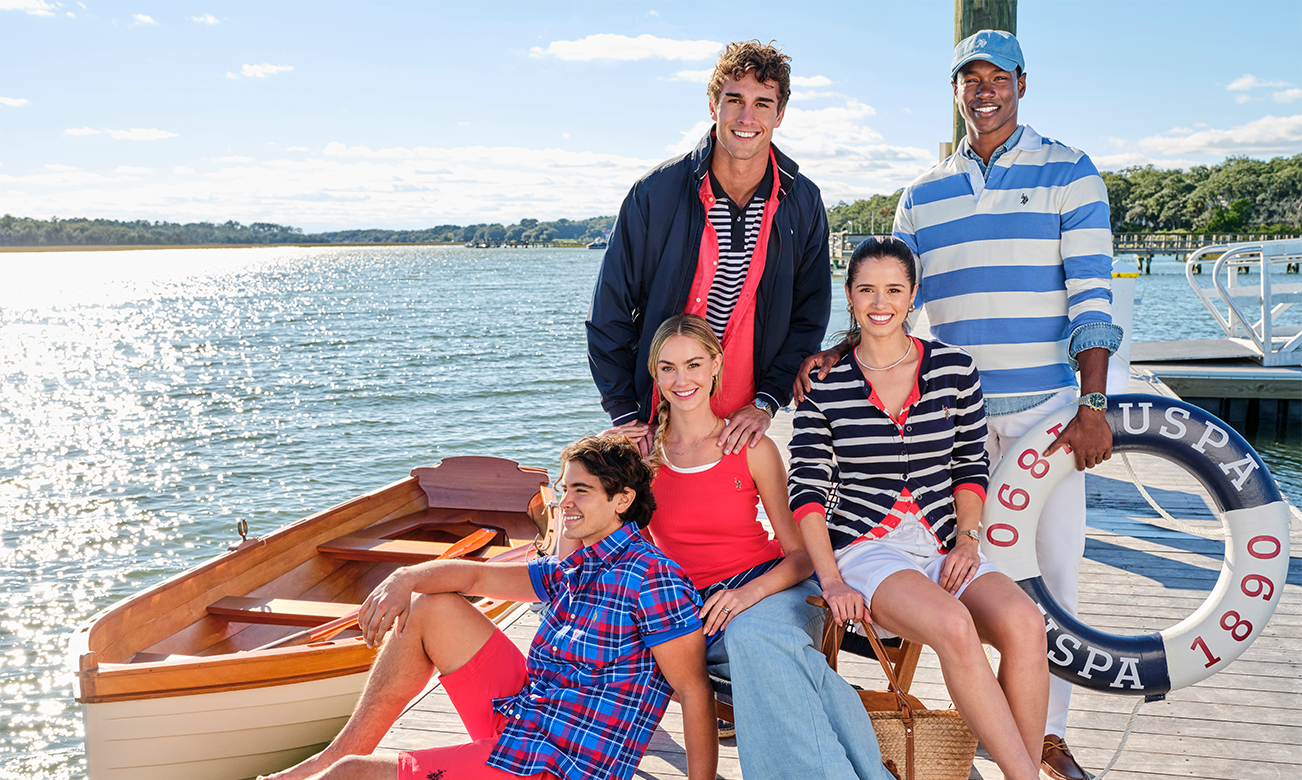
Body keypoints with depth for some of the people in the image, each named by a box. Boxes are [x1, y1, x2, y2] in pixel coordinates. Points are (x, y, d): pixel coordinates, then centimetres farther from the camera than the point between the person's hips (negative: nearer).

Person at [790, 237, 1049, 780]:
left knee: (1024, 624, -28)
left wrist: (966, 539, -2)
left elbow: (971, 465, 14)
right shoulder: (824, 384, 2)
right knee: (953, 625, -33)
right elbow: (807, 489, 0)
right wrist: (831, 580, -11)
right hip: (864, 549, -3)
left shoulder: (954, 368, 8)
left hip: (942, 547, 3)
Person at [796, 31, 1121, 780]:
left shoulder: (1069, 171, 3)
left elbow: (1092, 293, -5)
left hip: (1047, 403, -2)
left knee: (1052, 566, 1)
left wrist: (1093, 404, -13)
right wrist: (837, 351, -8)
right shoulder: (923, 194, 12)